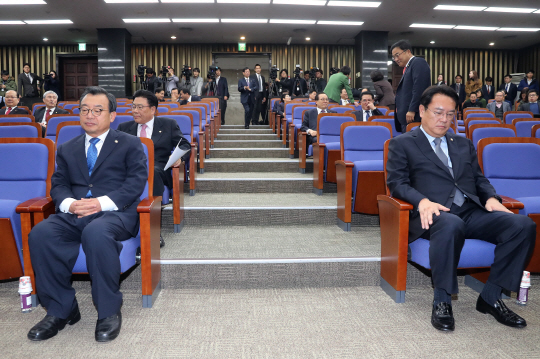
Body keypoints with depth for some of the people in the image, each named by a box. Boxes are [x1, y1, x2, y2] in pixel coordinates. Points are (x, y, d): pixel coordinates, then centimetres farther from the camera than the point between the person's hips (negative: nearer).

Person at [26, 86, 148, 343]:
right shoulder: (66, 149, 24)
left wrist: (103, 202, -16)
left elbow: (136, 182, -2)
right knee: (39, 234, -26)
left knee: (96, 233, -37)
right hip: (74, 214, 4)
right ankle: (60, 309, -11)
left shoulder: (129, 144, 11)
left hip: (116, 213, -4)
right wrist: (69, 203, -10)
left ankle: (109, 311, -21)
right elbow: (58, 185, 15)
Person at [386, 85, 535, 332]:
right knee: (451, 226, -41)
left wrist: (491, 197, 0)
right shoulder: (402, 144, 11)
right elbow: (397, 182, -1)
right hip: (435, 213, -5)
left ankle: (490, 297, -7)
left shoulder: (464, 144, 28)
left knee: (523, 225, -20)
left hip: (472, 211, 6)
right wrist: (422, 201, -20)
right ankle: (442, 302, -21)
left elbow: (479, 179, 24)